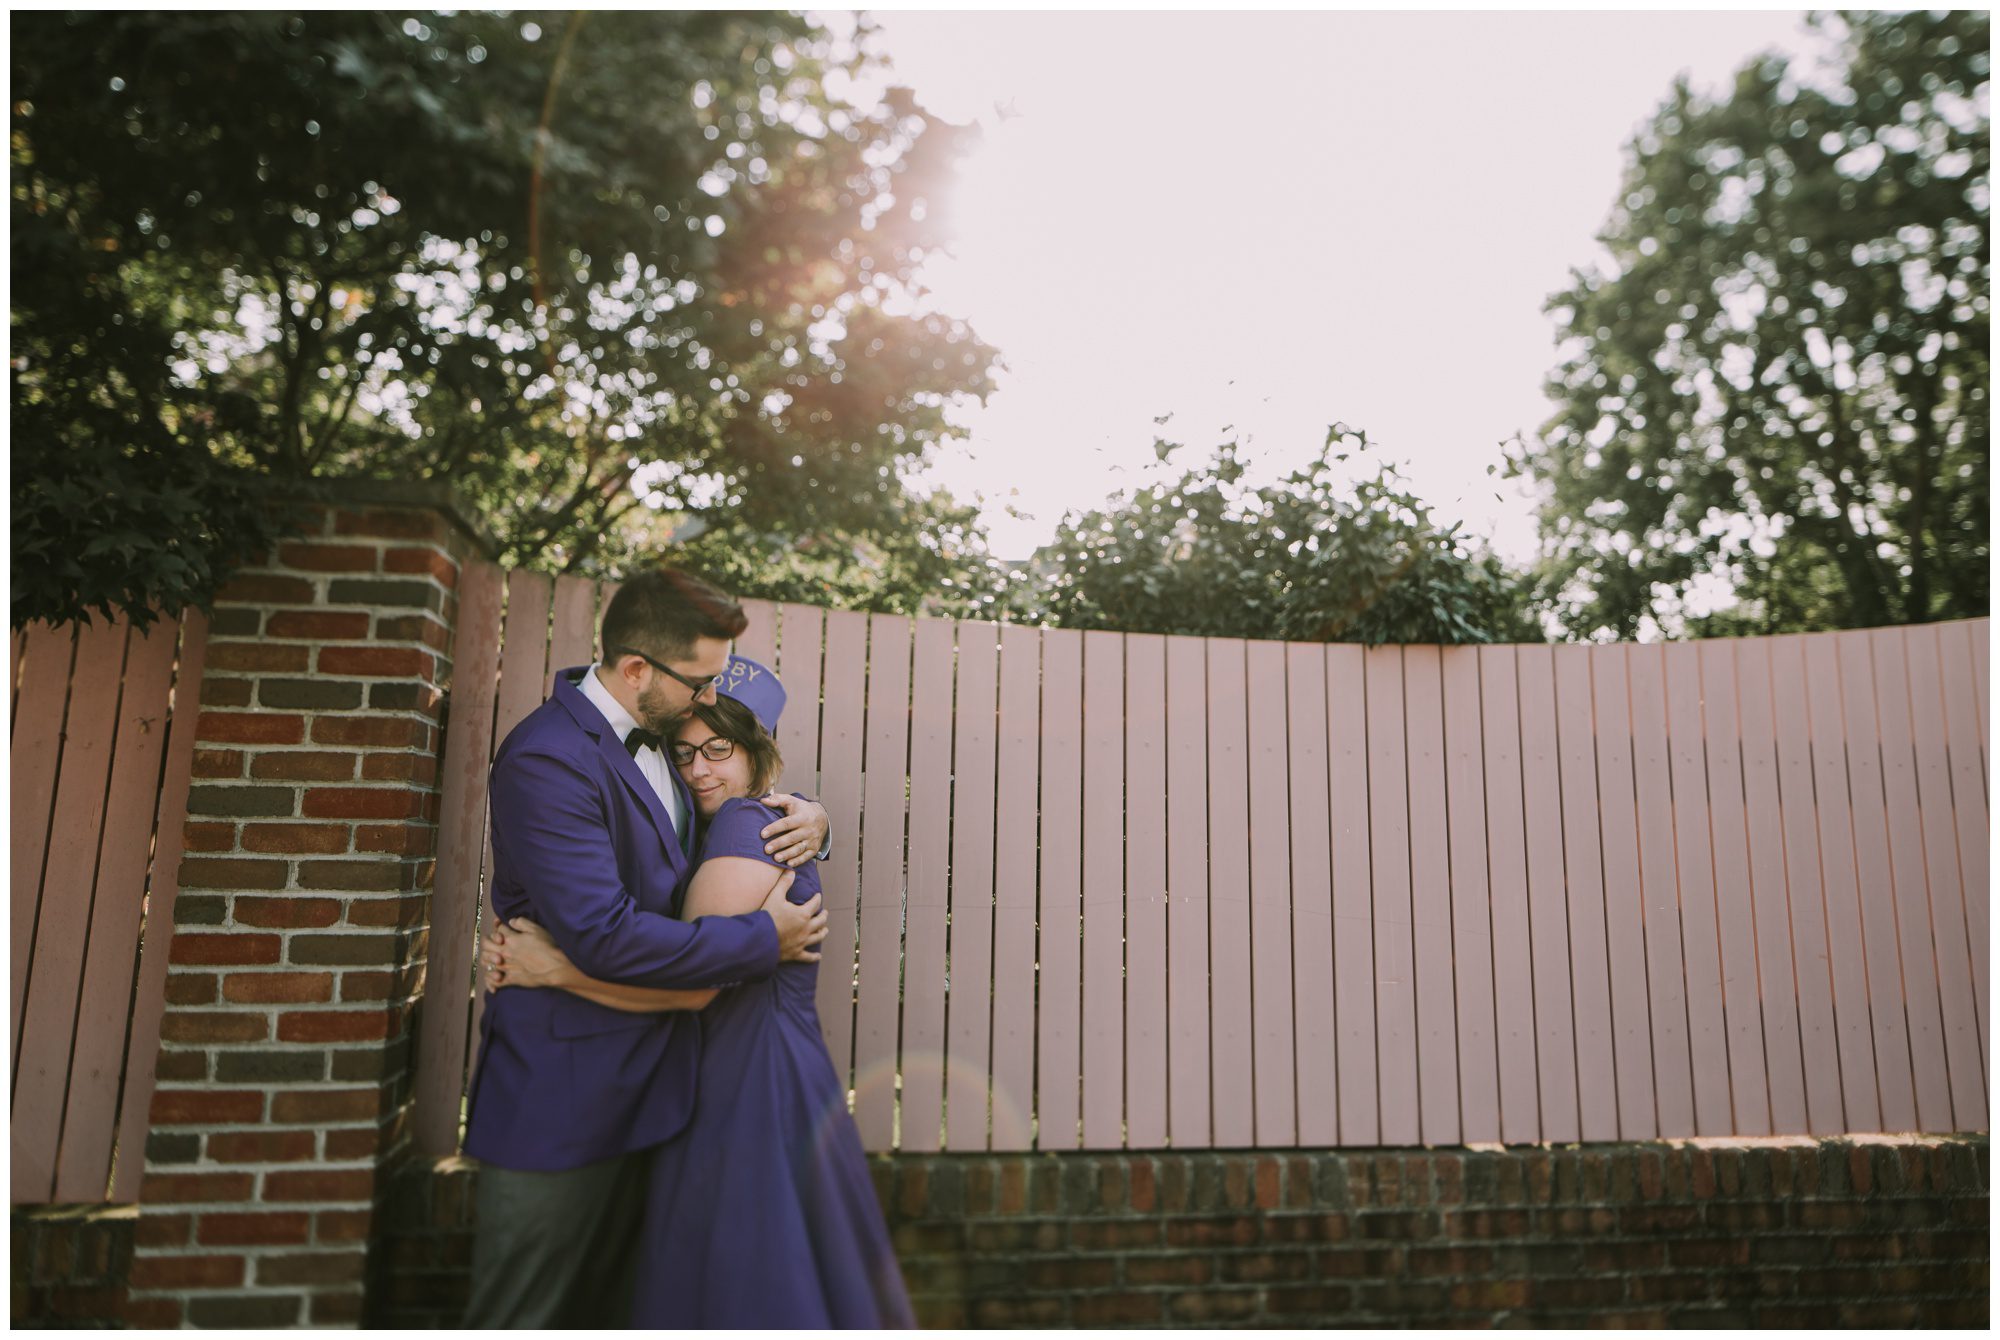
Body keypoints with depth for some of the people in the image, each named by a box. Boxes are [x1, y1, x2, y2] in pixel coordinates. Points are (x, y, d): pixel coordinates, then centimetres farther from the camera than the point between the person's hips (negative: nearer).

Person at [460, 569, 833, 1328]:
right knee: (522, 1316, 7)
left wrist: (808, 816, 0)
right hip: (563, 1095, -8)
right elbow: (603, 936, -29)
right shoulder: (546, 759, -21)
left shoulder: (663, 737, 6)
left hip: (643, 1085, 9)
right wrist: (764, 939, -19)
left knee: (604, 1303, 21)